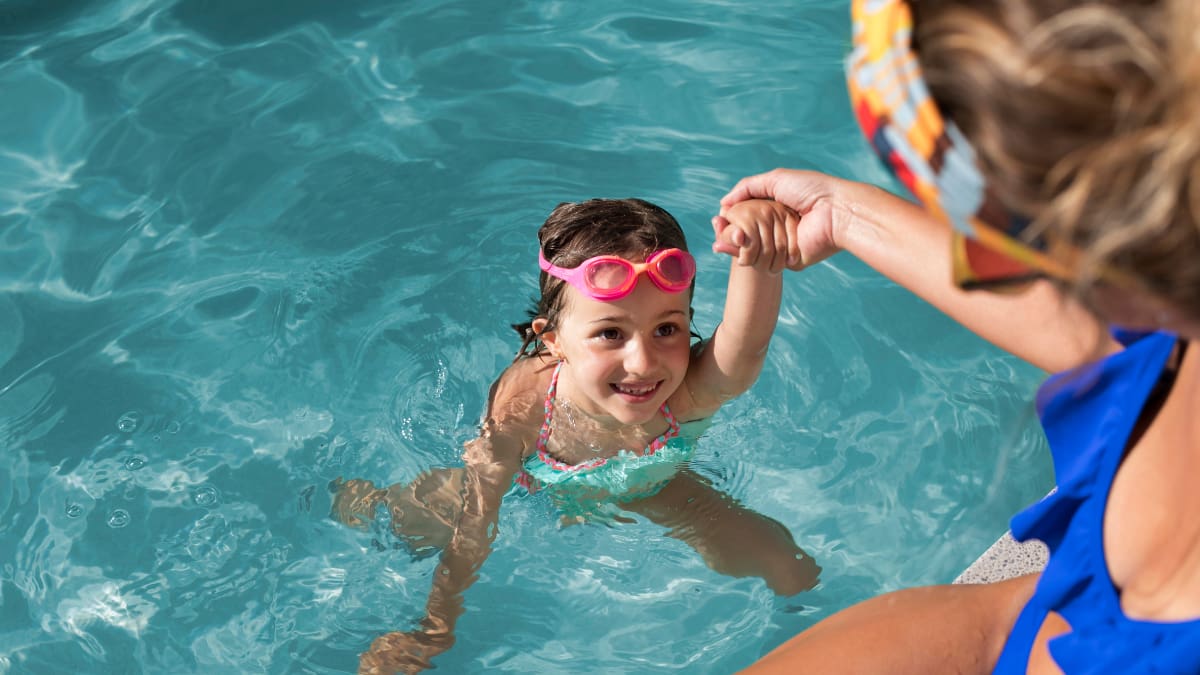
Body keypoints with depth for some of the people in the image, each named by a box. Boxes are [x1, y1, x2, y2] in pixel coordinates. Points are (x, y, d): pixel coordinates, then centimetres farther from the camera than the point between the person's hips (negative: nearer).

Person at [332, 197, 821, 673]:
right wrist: (436, 631, -21)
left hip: (647, 491, 0)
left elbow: (746, 344, -69)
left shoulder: (693, 395, -44)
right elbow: (472, 533, -26)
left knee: (790, 571, -2)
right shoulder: (520, 402, -40)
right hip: (536, 484, 0)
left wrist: (758, 258, -88)